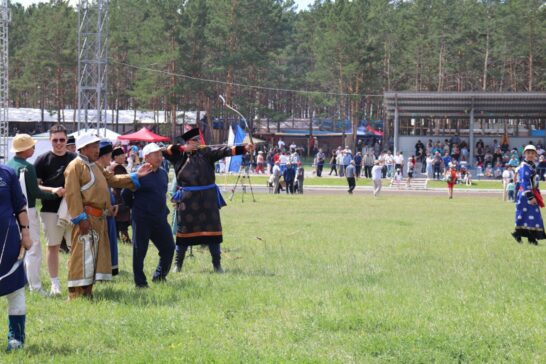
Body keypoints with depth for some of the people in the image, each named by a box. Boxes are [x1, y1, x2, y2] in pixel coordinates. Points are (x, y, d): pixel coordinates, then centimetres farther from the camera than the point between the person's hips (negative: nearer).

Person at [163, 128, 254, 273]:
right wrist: (183, 149, -10)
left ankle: (217, 265, 13)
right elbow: (165, 151, -6)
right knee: (184, 230, 5)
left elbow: (223, 151, -6)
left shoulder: (205, 152, 4)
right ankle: (178, 265, 16)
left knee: (212, 229, 5)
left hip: (208, 197, 1)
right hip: (187, 198, -1)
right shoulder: (179, 155, 3)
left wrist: (244, 148, -19)